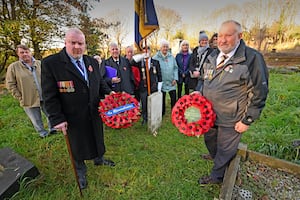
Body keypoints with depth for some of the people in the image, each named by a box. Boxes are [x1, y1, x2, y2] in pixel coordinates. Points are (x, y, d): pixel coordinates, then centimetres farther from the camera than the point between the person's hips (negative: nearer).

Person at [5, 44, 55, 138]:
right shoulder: (13, 67, -5)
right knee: (37, 120, 11)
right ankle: (43, 133, 32)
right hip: (29, 100, -2)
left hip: (45, 97, 2)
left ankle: (52, 129, 36)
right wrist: (20, 98, -8)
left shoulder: (40, 64, 3)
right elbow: (10, 84, -3)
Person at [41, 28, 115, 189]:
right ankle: (80, 170, 45)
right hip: (73, 118, -4)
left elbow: (100, 83, 10)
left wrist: (109, 93, -8)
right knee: (77, 144, 18)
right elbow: (49, 96, -14)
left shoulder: (92, 62, 1)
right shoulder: (50, 63, -15)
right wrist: (57, 118, -16)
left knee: (97, 138, 24)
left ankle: (98, 159, 52)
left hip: (94, 114, 5)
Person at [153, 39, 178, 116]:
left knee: (174, 98, 4)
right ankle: (162, 113, 27)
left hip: (171, 83, 3)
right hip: (161, 83, -2)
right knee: (162, 99, 10)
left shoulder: (171, 57, 5)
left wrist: (175, 78, 0)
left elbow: (175, 68, 9)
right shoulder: (156, 57, -7)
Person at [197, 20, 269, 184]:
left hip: (231, 121, -6)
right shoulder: (212, 57, 3)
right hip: (209, 114, 6)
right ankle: (215, 157, 59)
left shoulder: (252, 58, -18)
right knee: (209, 140, 27)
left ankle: (216, 176, 40)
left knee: (225, 150, 14)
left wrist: (247, 120, -14)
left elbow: (259, 93, -15)